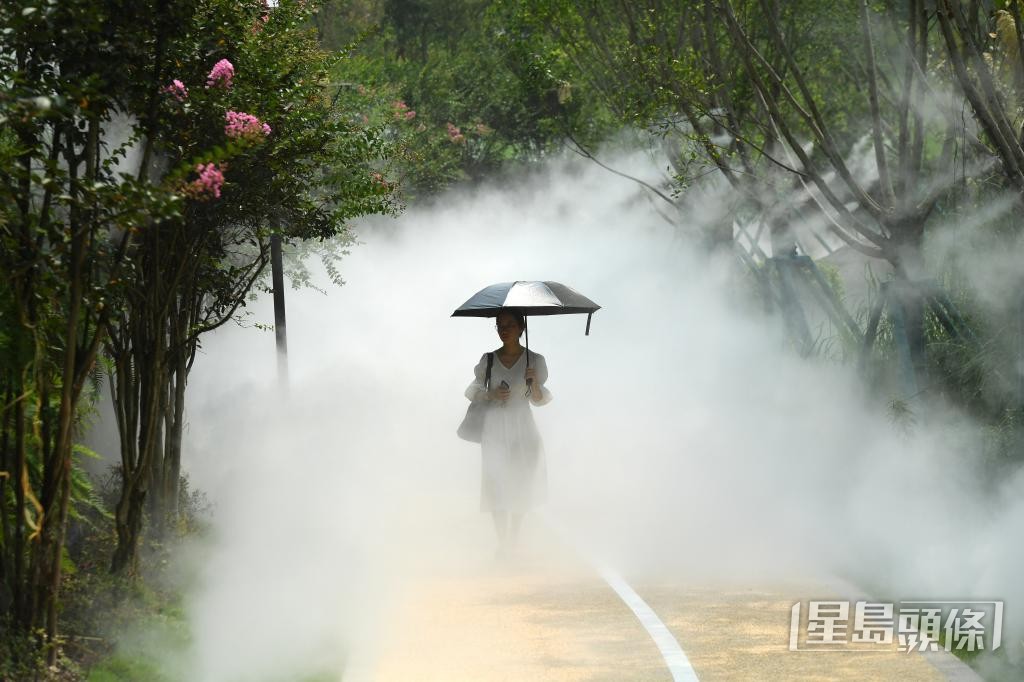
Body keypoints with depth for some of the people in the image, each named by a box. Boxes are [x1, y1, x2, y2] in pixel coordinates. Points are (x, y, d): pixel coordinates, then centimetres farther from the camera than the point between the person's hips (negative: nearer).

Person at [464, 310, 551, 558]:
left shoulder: (535, 360, -2)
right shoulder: (488, 360, 1)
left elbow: (540, 399, 3)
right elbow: (472, 391, 8)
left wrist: (535, 383, -18)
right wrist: (492, 394, -11)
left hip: (521, 428, 0)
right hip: (494, 429, 0)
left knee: (520, 486, 8)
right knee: (497, 487, -5)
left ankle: (514, 538, 26)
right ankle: (502, 541, 5)